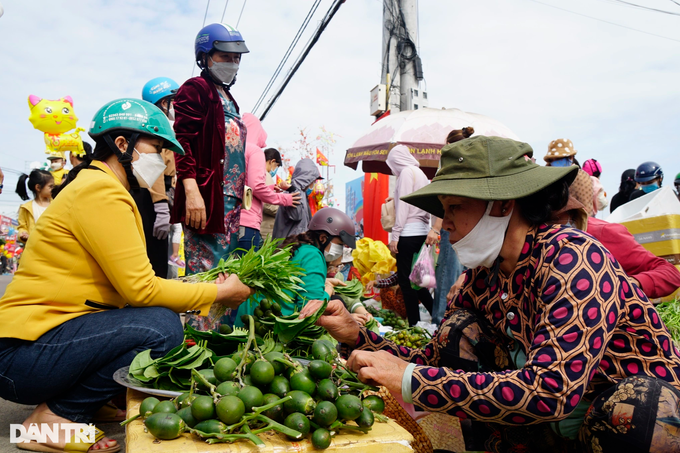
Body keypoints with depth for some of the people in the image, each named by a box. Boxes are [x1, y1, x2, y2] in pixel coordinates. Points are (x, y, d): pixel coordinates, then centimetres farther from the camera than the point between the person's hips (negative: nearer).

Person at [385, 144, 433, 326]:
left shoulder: (406, 172, -6)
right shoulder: (420, 173, 20)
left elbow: (403, 206, -13)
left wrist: (395, 235, -12)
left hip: (409, 232, -9)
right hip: (422, 231, 9)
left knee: (406, 279, -3)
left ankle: (415, 323, 2)